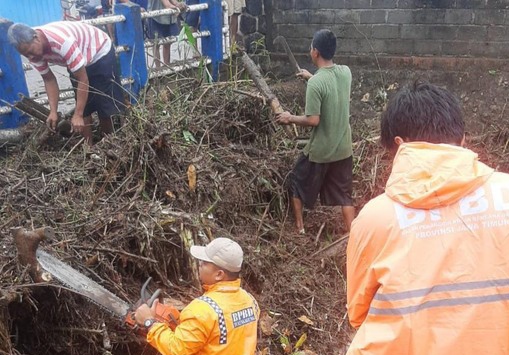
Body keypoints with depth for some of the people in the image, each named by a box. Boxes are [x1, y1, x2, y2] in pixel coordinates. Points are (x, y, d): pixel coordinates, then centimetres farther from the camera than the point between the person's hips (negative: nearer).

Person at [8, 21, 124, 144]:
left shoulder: (63, 42, -41)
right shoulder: (32, 48, -17)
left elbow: (83, 80, -36)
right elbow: (49, 79, -7)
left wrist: (77, 115, -34)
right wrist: (53, 112, -17)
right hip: (80, 62, 7)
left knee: (105, 104, -6)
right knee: (83, 106, 4)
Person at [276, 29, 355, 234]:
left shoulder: (315, 83, -22)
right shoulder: (346, 72, -1)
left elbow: (313, 120, -23)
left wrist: (290, 118, -6)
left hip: (320, 151, -6)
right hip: (343, 148, 6)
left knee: (297, 183, 19)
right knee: (344, 193, 15)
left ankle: (299, 227, 30)